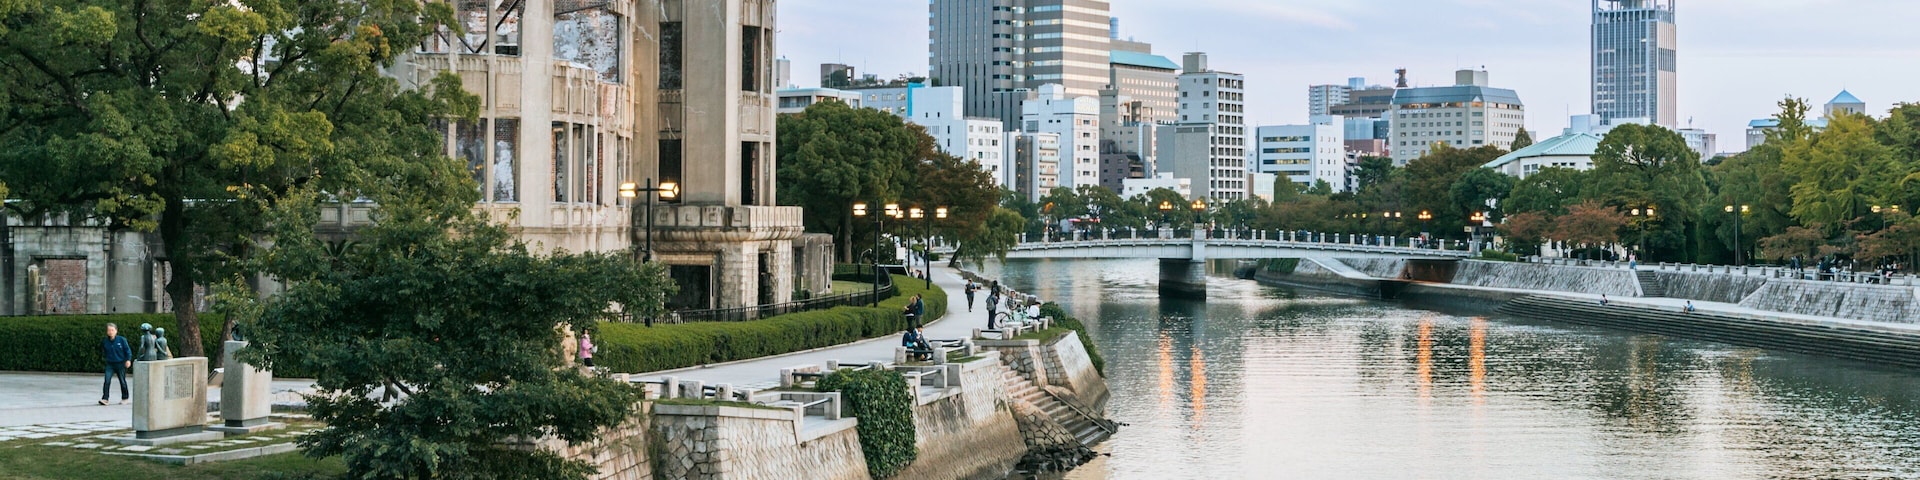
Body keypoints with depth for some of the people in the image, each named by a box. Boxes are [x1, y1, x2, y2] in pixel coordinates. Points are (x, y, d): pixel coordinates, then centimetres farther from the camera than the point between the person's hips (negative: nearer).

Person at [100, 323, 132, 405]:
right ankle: (105, 398, -12)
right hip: (110, 364, 2)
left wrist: (128, 359, -14)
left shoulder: (121, 340, -7)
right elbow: (104, 352, 19)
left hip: (120, 364, -2)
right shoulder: (105, 342, 1)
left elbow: (127, 350, -6)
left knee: (122, 381, 8)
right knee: (107, 381, -13)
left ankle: (124, 398, 22)